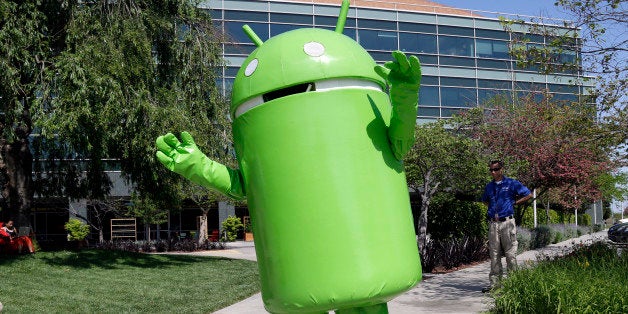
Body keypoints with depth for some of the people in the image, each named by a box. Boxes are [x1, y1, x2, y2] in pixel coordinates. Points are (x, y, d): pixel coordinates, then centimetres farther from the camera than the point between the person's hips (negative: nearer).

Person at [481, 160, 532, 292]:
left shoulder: (511, 183, 0)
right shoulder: (489, 186, 14)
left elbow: (528, 195, 4)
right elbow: (484, 200, 32)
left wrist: (513, 202, 0)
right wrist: (492, 207, 15)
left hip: (507, 222, -5)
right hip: (493, 223, 5)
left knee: (510, 253, -3)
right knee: (494, 254, 6)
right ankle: (494, 283, 9)